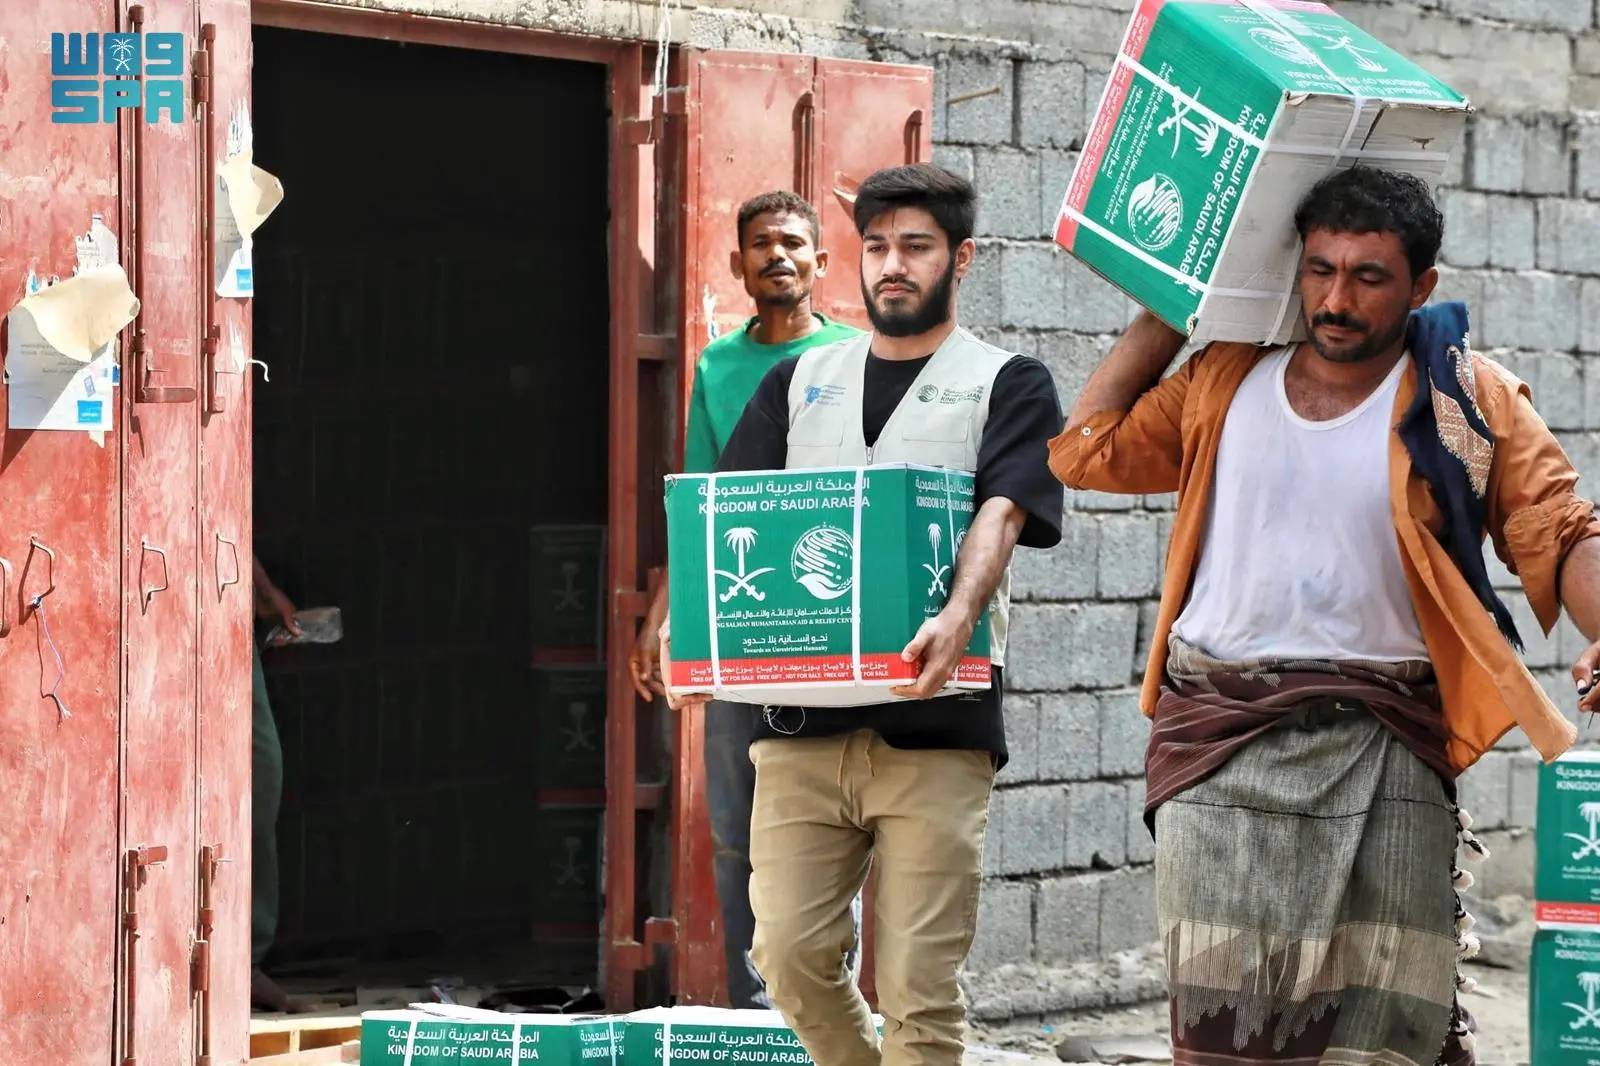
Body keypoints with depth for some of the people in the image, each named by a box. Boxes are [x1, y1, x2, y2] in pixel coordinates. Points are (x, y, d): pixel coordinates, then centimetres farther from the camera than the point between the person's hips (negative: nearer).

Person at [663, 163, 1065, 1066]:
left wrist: (959, 616, -29)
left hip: (934, 724, -4)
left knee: (918, 983, -6)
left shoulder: (1008, 384, 8)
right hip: (800, 718, 4)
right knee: (791, 955, -2)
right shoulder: (801, 382, 19)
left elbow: (1001, 514, -9)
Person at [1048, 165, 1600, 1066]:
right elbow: (1086, 453, 18)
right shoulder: (1223, 381, 10)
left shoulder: (1469, 402, 2)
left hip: (1385, 746, -2)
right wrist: (1168, 316, 17)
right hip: (1222, 741, 3)